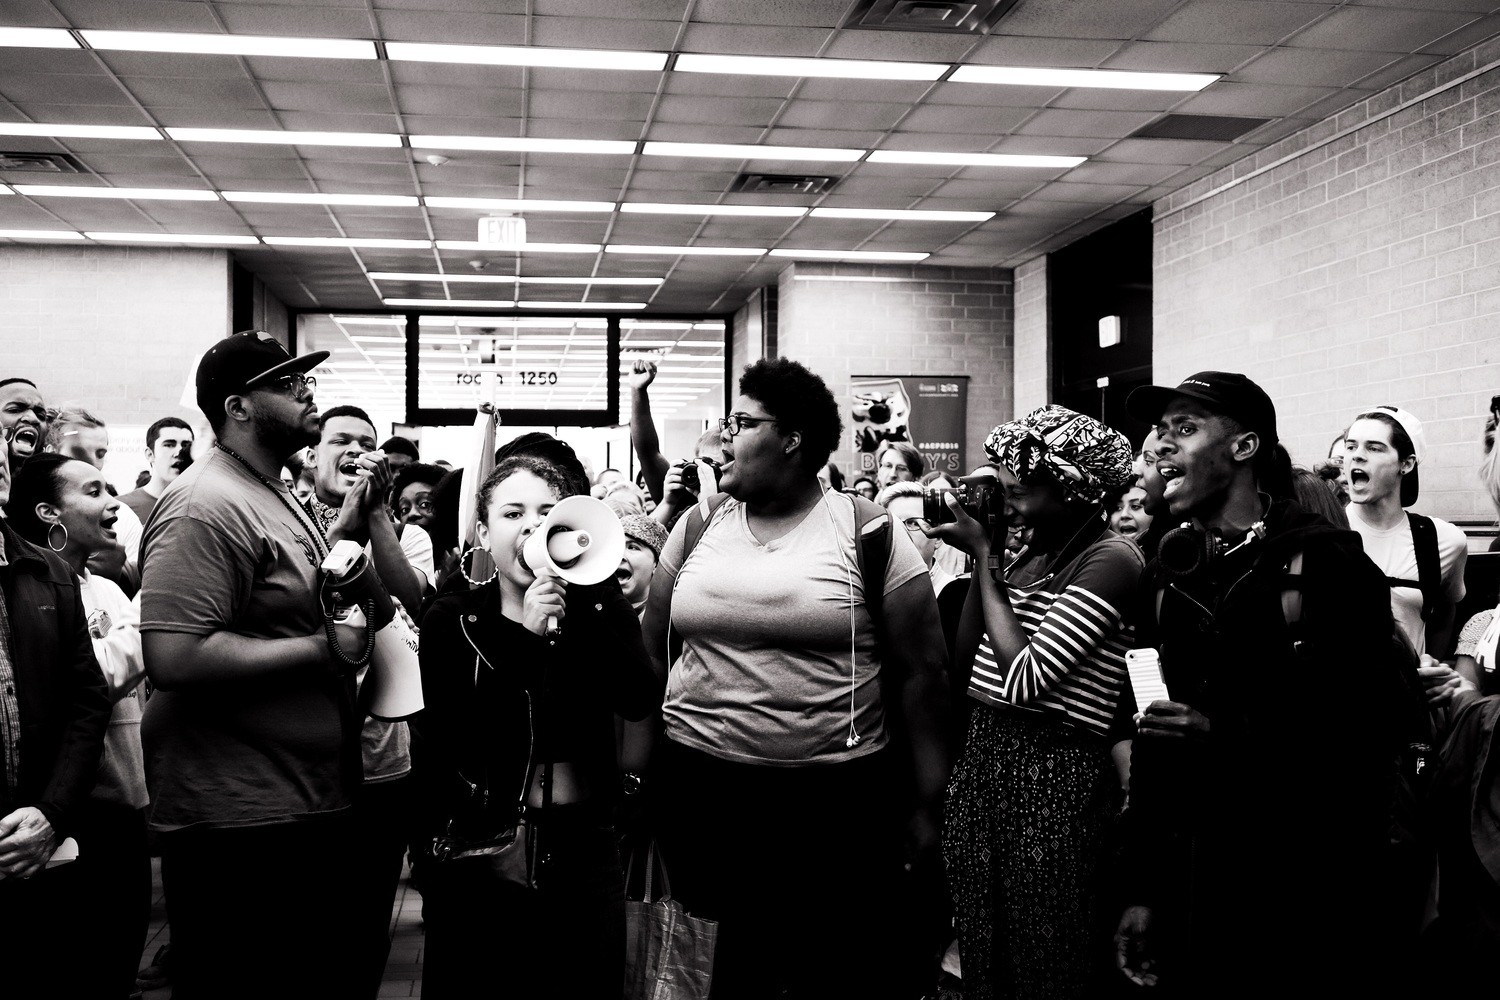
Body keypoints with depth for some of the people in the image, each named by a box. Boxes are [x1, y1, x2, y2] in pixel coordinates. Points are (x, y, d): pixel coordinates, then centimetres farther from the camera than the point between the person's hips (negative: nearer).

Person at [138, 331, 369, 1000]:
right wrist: (321, 647, -20)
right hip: (235, 822, -10)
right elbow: (174, 660, -28)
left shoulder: (276, 496, 14)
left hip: (307, 805, 10)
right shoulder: (206, 506, -18)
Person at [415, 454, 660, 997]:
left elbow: (639, 699, -15)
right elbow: (448, 739, -13)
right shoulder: (452, 619, -1)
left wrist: (576, 606, -22)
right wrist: (524, 637, -21)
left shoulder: (600, 606, 2)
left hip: (586, 848, 1)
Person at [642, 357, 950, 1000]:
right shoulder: (699, 525, 7)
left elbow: (922, 673, -3)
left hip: (836, 798, -3)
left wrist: (929, 805, -4)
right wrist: (639, 768, 8)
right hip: (702, 789, 3)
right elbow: (652, 649, 13)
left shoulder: (867, 533, -4)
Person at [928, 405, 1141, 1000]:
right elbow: (965, 655, 9)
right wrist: (984, 553, 4)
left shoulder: (1110, 558, -13)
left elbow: (1024, 678, -20)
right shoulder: (1032, 554, 12)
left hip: (1053, 772, -7)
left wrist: (984, 558, -11)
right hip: (982, 754, 7)